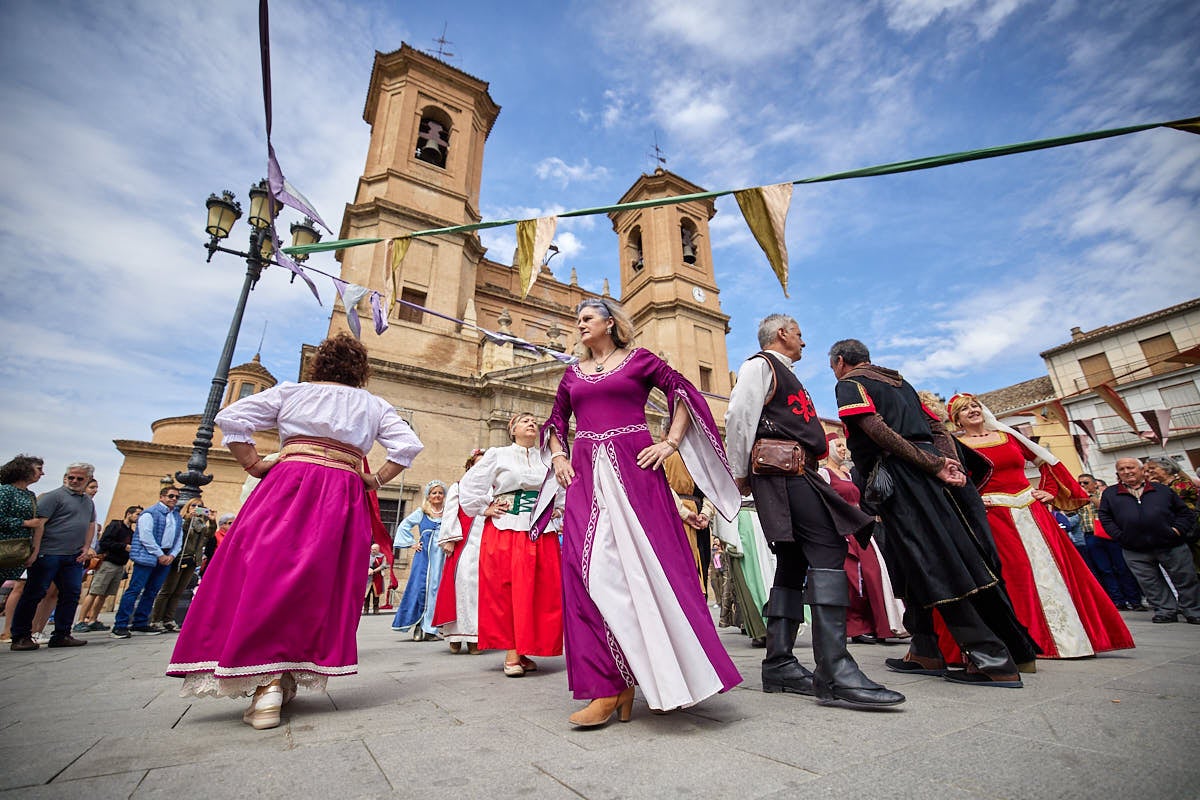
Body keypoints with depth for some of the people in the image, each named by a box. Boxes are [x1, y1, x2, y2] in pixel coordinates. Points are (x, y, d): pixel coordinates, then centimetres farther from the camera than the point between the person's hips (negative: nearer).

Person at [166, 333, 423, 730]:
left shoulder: (290, 391, 14)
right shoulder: (375, 405, 12)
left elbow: (231, 418, 7)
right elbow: (409, 445, 2)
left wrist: (255, 465, 10)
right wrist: (374, 480, 8)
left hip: (288, 487, 0)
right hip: (344, 499, 1)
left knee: (267, 574, 0)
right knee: (324, 584, 7)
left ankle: (267, 682, -8)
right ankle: (288, 678, 13)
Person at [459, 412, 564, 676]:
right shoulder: (498, 455, 5)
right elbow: (469, 484, 6)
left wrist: (558, 511, 8)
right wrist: (484, 509, 1)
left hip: (542, 533, 3)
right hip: (505, 531, -3)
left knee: (542, 592, 2)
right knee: (505, 590, -2)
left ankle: (523, 651, 15)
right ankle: (510, 650, 10)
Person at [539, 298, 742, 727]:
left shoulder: (639, 359, 7)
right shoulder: (573, 373, 19)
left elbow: (684, 394, 4)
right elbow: (555, 423, 23)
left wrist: (670, 443, -6)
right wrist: (558, 457, 6)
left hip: (633, 467, -3)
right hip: (586, 472, 4)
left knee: (642, 562, -4)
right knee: (589, 567, -5)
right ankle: (607, 688, 2)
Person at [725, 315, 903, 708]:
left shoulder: (782, 373, 31)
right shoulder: (759, 365, 1)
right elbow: (737, 416, -11)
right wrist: (741, 475, -9)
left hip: (797, 474, 10)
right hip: (783, 472, -10)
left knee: (794, 562, 7)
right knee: (827, 550, -17)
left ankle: (779, 664, 11)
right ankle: (834, 670, -18)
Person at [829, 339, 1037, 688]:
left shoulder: (849, 384, 0)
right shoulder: (898, 380, 25)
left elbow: (879, 431, -16)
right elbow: (937, 428, 16)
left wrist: (935, 466, -14)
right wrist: (952, 465, 4)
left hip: (902, 480, -9)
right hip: (933, 473, 9)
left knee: (934, 567, -5)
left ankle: (994, 661, -1)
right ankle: (924, 652, 20)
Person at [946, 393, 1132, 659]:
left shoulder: (1008, 435, 12)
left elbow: (1047, 461, 19)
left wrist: (1050, 491, 8)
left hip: (1030, 511, 4)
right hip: (993, 516, -4)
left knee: (1050, 569, 5)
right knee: (1011, 574, -6)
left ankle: (1071, 637, 18)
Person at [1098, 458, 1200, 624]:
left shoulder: (1162, 490, 9)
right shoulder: (1109, 494, 6)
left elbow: (1185, 512, 11)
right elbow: (1105, 517, 5)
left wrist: (1178, 529, -4)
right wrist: (1119, 536, -5)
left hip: (1171, 546, 0)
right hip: (1135, 551, 0)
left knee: (1185, 580, 8)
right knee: (1151, 583, 6)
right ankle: (1165, 611, 17)